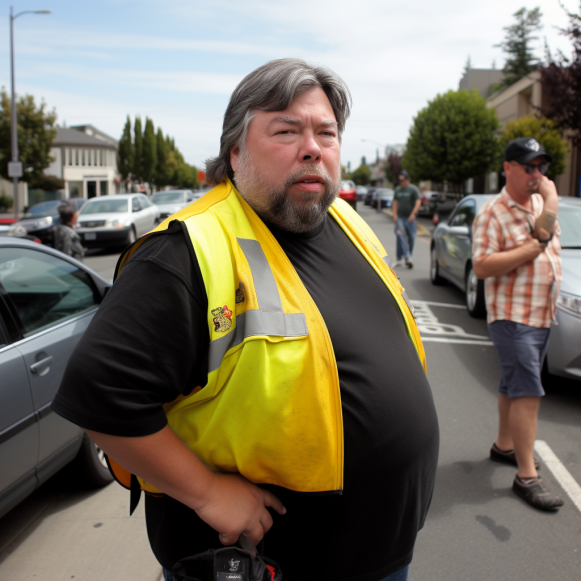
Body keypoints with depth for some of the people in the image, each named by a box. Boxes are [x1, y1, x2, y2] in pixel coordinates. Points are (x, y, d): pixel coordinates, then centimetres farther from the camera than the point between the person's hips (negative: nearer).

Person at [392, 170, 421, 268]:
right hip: (400, 217, 2)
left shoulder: (413, 189, -1)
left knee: (411, 237, 1)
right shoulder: (397, 189, 13)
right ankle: (407, 257, -18)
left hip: (410, 218, -2)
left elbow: (418, 203, -7)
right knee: (400, 236, -15)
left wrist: (413, 214, -17)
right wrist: (395, 215, 3)